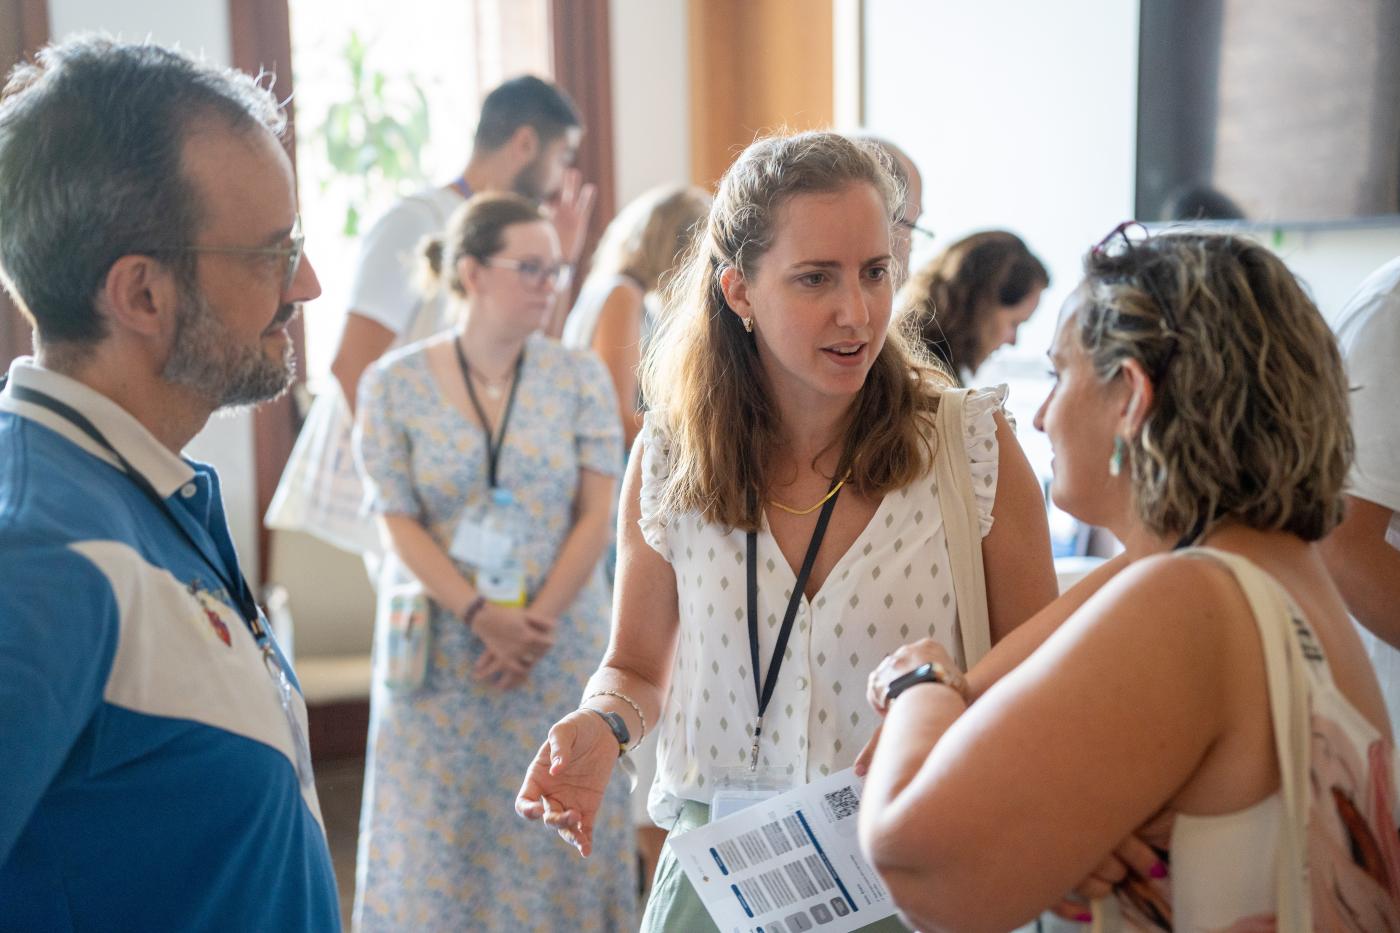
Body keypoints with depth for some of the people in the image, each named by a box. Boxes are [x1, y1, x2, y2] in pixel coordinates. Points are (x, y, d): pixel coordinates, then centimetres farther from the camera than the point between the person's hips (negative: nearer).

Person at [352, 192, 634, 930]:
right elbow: (400, 524, -5)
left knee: (556, 832, 5)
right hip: (442, 650, -1)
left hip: (561, 648, 1)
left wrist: (537, 620, -11)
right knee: (442, 836, 5)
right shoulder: (394, 384, -2)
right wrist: (481, 616, -16)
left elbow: (596, 516, -2)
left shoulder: (581, 378, 1)